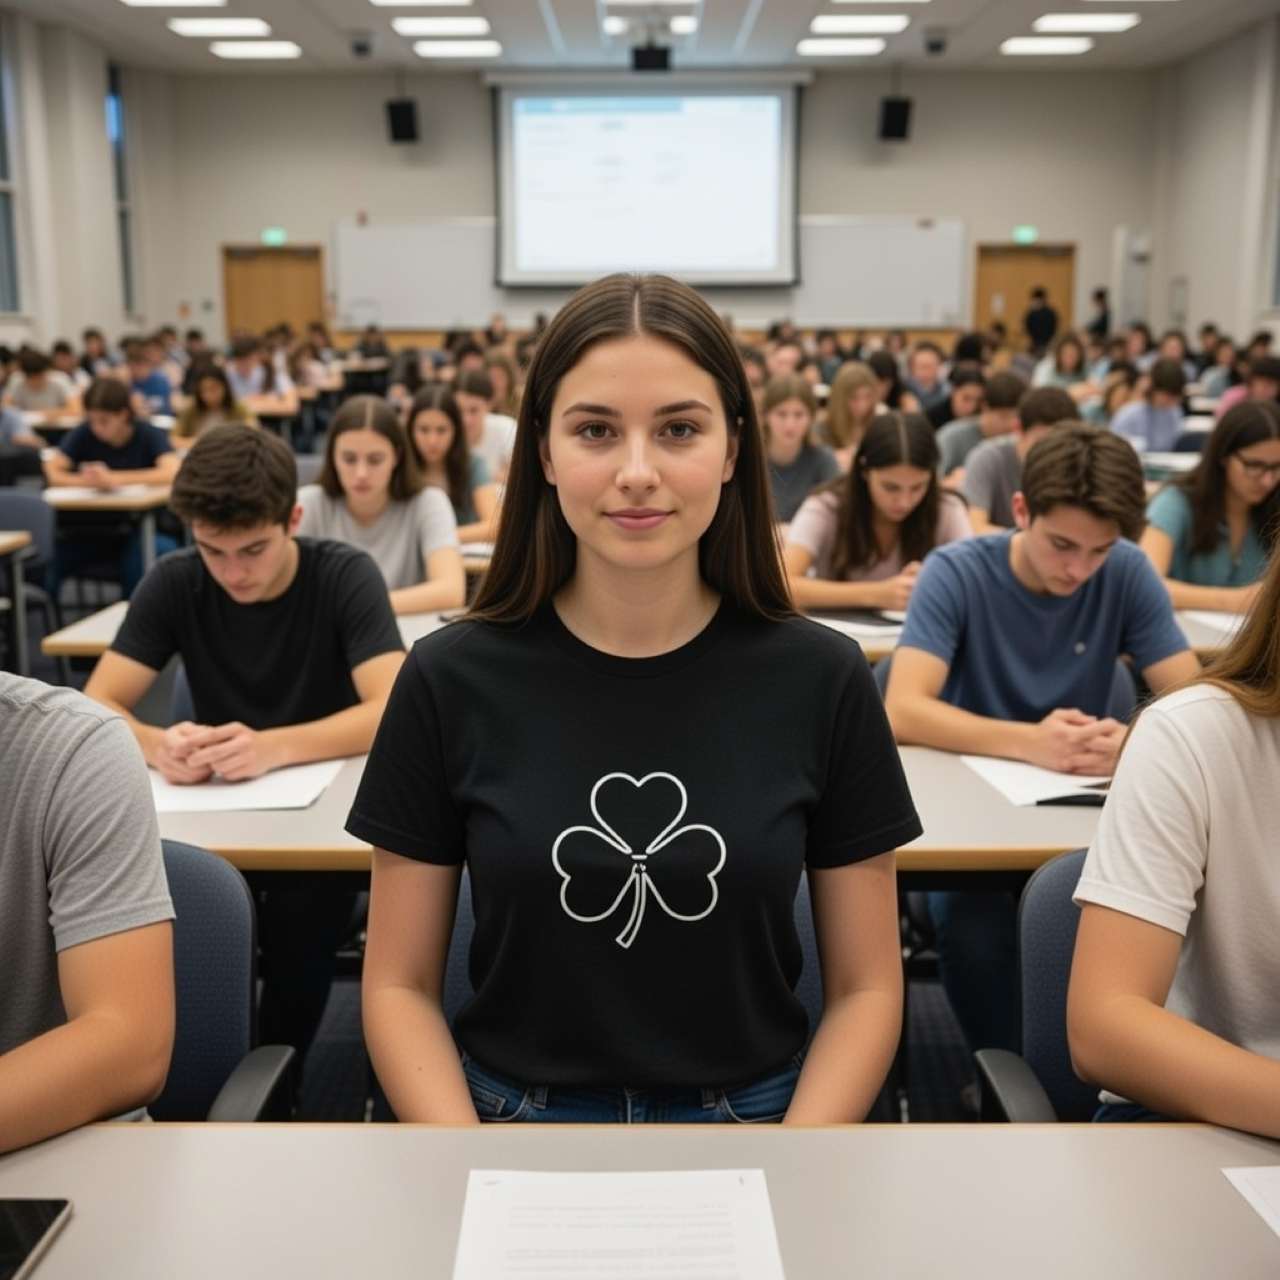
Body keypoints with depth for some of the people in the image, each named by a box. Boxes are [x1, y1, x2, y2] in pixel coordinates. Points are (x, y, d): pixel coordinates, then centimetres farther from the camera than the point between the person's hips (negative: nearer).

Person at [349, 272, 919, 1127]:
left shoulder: (823, 679, -4)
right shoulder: (451, 679, -5)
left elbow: (866, 986, 2)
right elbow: (401, 986, 1)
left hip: (753, 1110, 0)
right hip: (509, 1108, 1)